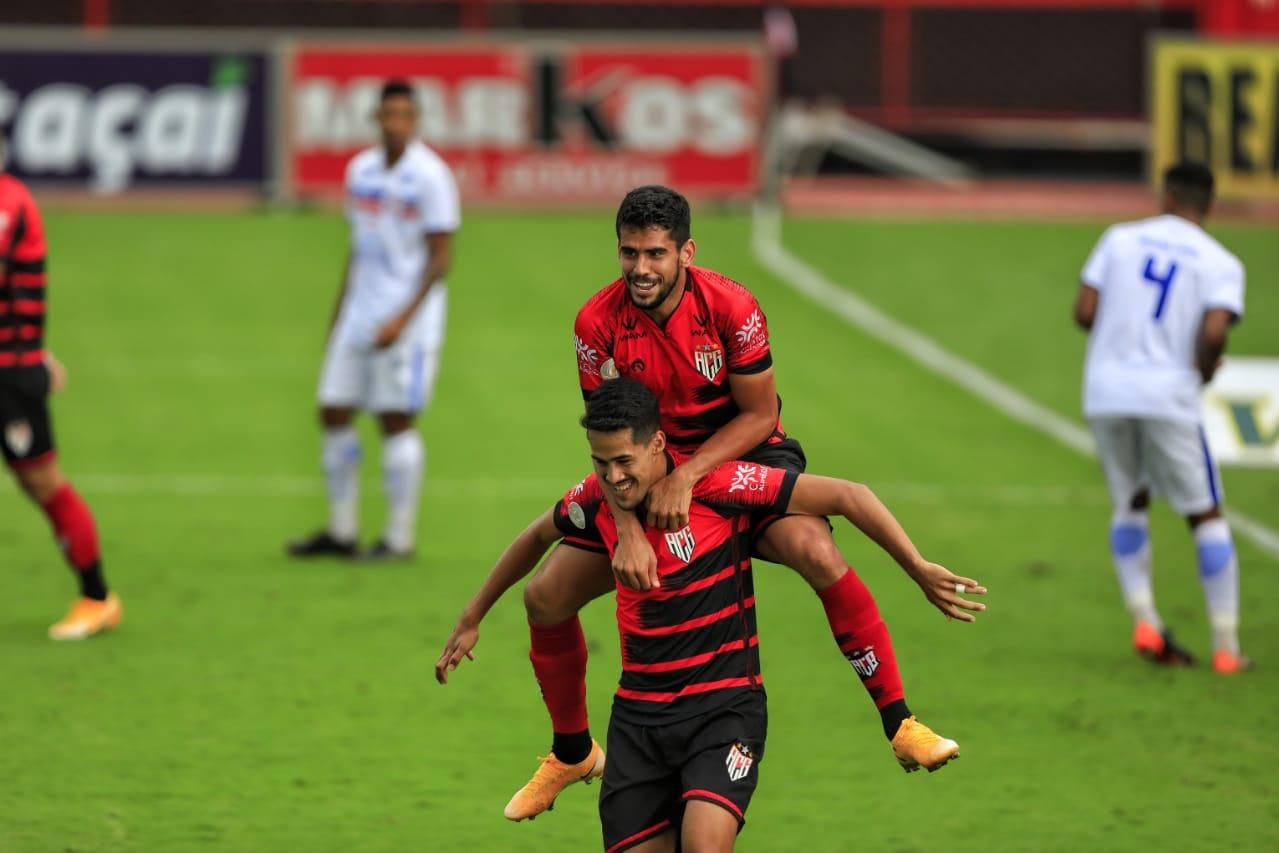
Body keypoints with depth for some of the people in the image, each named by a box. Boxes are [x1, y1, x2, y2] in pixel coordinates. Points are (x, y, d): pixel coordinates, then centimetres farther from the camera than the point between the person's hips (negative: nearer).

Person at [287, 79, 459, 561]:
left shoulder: (429, 175, -9)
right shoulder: (361, 170, 10)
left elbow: (440, 258, -10)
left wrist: (403, 318, -17)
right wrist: (340, 313, 19)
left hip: (407, 320, -7)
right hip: (360, 313, 7)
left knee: (396, 421, -7)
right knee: (333, 414, 5)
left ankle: (400, 536, -1)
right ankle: (341, 531, 13)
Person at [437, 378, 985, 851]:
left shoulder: (717, 484, -17)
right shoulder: (596, 500, -1)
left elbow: (846, 496, -15)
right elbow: (537, 537, 23)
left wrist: (920, 570, -19)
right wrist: (472, 618, 31)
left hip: (724, 705, -5)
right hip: (638, 715, 5)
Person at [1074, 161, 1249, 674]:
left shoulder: (1120, 239, 8)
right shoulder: (1221, 264, 1)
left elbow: (1085, 313, 2)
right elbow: (1214, 332, -15)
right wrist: (1203, 372, 5)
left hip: (1106, 393, 3)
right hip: (1169, 395, -3)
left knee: (1130, 506, 22)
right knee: (1206, 516, 8)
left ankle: (1144, 621, 8)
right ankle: (1226, 646, 5)